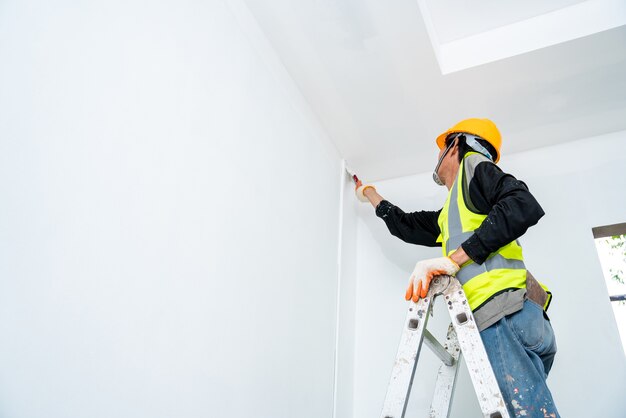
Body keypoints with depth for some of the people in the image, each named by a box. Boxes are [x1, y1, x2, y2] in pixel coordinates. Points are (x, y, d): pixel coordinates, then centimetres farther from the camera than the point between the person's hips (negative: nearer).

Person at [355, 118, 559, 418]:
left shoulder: (473, 164, 10)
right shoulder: (450, 214, 31)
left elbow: (523, 206, -9)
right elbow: (406, 226, 43)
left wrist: (453, 259, -15)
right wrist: (370, 194, 59)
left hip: (506, 315, -8)